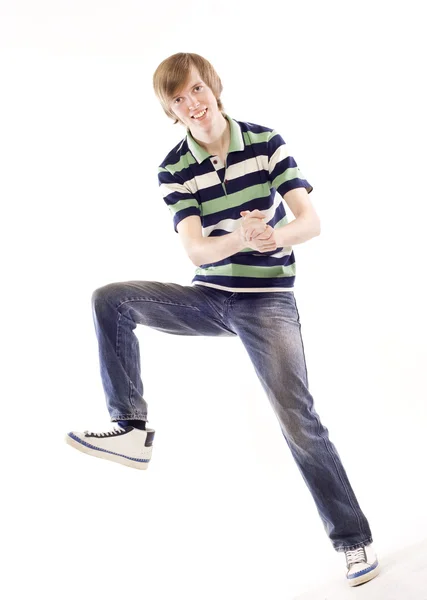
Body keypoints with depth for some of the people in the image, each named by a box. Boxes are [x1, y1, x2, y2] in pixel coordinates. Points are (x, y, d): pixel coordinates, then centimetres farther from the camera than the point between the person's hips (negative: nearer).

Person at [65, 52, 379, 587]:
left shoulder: (266, 142, -5)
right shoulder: (174, 171, -4)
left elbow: (311, 221, -10)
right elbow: (195, 250, -14)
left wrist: (272, 236, -33)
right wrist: (242, 238, -36)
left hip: (266, 301, -2)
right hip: (209, 297, 3)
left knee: (297, 417, -12)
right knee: (110, 300, -13)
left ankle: (353, 538, 3)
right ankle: (132, 430, -7)